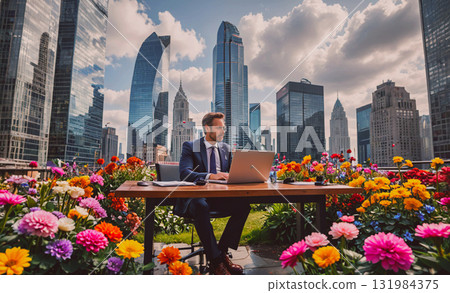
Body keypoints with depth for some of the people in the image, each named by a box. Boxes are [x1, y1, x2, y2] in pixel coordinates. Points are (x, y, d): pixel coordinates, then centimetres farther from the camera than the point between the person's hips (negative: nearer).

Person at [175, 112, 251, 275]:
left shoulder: (226, 148, 17)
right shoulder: (190, 146, 1)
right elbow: (184, 173, -15)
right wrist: (210, 176, -30)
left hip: (220, 196, 5)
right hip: (196, 196, -4)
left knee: (243, 205, -22)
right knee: (201, 207, -37)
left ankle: (222, 251, -8)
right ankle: (216, 261, -23)